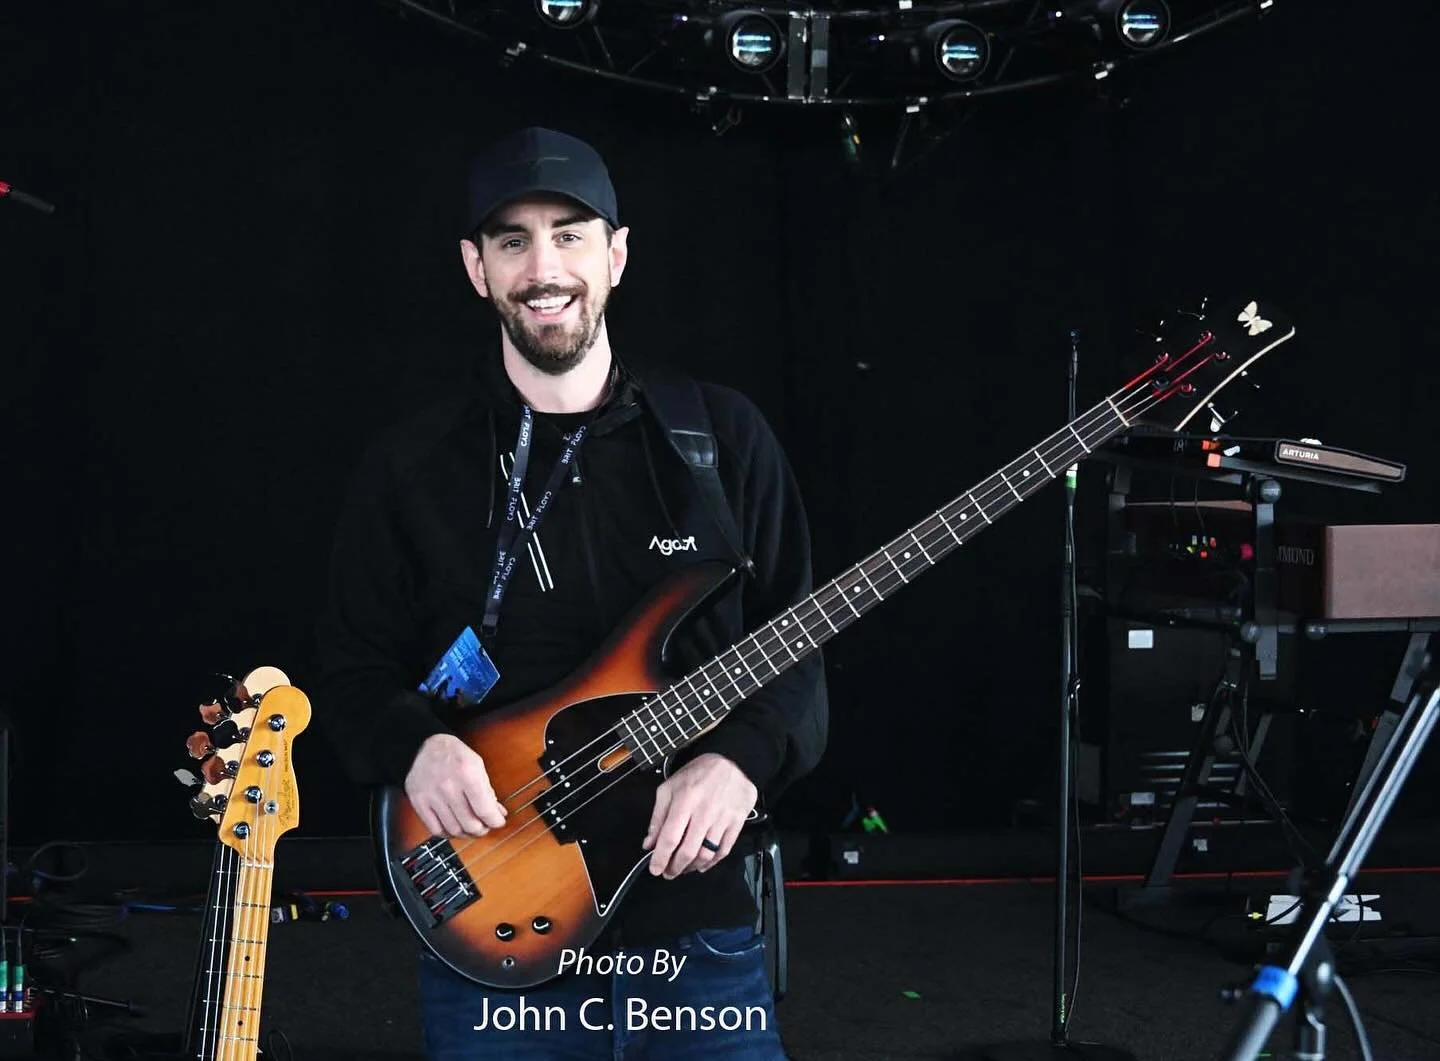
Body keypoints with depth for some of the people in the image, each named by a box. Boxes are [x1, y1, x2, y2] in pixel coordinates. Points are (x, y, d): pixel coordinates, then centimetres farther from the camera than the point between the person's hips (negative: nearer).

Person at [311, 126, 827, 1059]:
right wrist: (417, 747, -15)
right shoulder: (413, 467, 2)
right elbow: (354, 670, 6)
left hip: (697, 934, 0)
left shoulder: (723, 438, 2)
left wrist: (743, 758, -15)